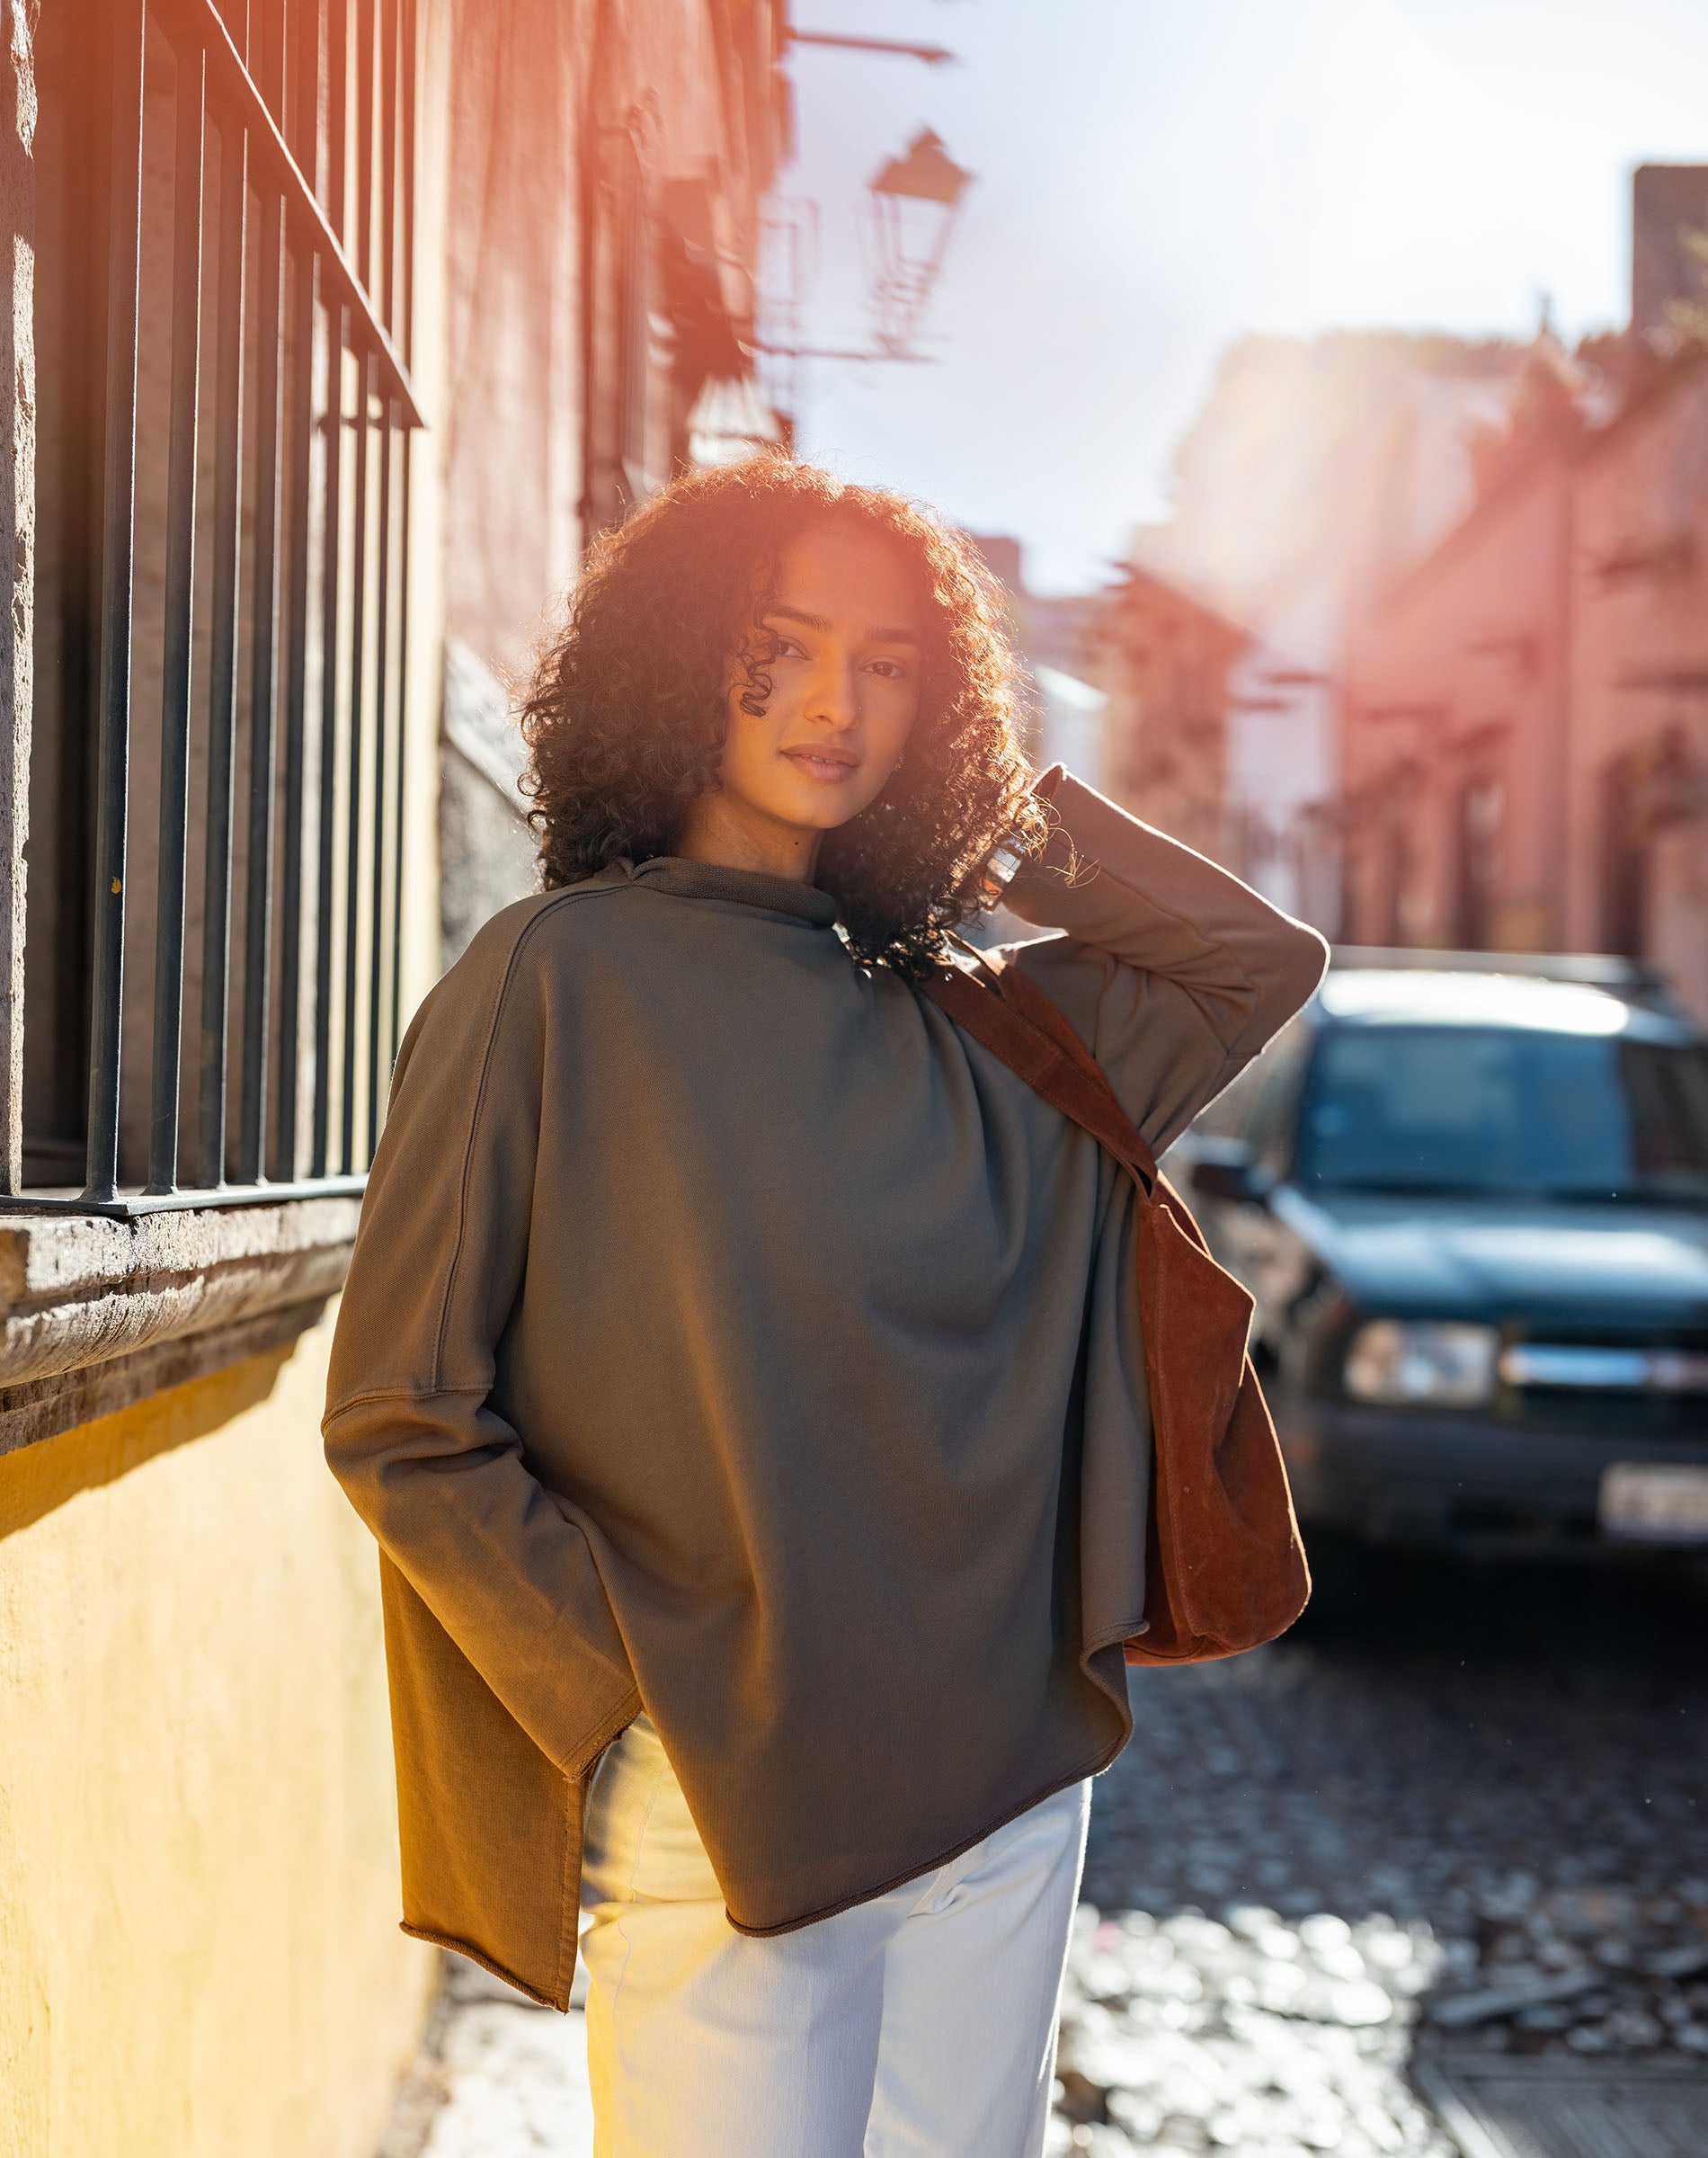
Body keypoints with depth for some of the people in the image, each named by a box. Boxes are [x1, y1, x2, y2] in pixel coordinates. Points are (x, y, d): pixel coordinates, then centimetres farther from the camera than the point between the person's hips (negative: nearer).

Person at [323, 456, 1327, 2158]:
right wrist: (627, 1701, -11)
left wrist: (1015, 817, 9)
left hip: (1002, 1791, 5)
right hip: (718, 1814, -4)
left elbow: (1263, 963, 17)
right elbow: (396, 1422, -7)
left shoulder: (956, 1038, 7)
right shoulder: (559, 979, -6)